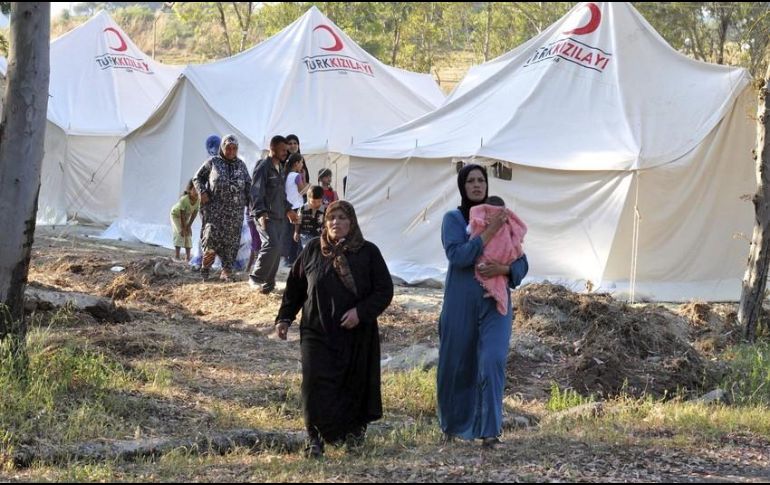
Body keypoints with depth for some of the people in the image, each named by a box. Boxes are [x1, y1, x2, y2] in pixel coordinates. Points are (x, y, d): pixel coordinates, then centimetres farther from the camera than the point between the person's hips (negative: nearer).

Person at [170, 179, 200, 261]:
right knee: (180, 233, -16)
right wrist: (183, 228, -29)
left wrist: (189, 226, -16)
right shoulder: (184, 199, -39)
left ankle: (188, 257, 2)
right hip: (176, 215, -5)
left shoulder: (198, 200, -25)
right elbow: (182, 214, -33)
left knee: (189, 233, -1)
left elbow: (194, 213, -16)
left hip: (187, 217, 5)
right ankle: (177, 256, -15)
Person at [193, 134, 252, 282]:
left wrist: (250, 200, 1)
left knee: (231, 241, 1)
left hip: (235, 211, 3)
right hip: (215, 208, -3)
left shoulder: (241, 165, 13)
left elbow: (248, 185, 17)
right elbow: (197, 178, 10)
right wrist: (202, 192, -7)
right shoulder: (212, 162, 5)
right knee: (212, 236, -14)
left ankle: (227, 272, 7)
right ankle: (205, 269, 2)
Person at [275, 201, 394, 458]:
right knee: (316, 387, -9)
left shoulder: (368, 252, -2)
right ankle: (316, 438, -1)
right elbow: (295, 286, 11)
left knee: (354, 387, 8)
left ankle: (354, 432, 27)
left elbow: (385, 290, -3)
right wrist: (284, 318, 6)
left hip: (355, 335, 0)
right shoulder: (313, 250, 3)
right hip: (317, 333, 1)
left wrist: (361, 312, -15)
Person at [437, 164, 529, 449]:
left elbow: (522, 263, 6)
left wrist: (503, 269, -15)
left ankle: (490, 430, -12)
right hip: (460, 304, -1)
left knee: (492, 361, -13)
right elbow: (457, 255, -16)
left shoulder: (501, 219, 8)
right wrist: (488, 233, -18)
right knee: (456, 365, 8)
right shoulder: (453, 219, 1)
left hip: (494, 304, 1)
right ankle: (452, 425, 28)